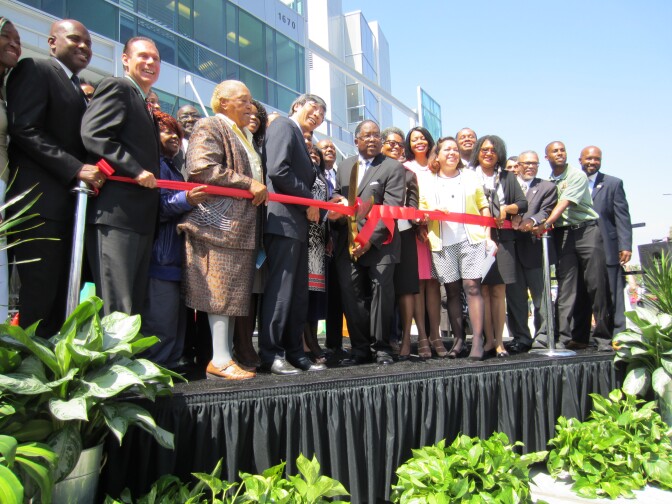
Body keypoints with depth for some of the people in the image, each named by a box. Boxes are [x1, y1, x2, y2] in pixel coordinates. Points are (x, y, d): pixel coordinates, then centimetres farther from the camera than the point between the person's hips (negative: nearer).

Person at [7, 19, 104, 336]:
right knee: (39, 295, -7)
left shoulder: (80, 90, 24)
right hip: (42, 201, -8)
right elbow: (24, 128, -12)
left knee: (61, 298, 7)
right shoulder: (35, 70, 1)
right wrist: (76, 169, -18)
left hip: (73, 201, 8)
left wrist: (91, 173, 5)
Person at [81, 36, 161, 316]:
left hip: (141, 218, 9)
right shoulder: (117, 87, 2)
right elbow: (93, 135, -13)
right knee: (117, 309, -11)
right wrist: (136, 170, -17)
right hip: (116, 212, -9)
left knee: (134, 306, 7)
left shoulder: (144, 105, 28)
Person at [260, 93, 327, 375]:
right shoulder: (284, 126, -1)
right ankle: (270, 354, -2)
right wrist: (308, 202, -11)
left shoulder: (299, 139, 27)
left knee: (298, 293, 8)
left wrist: (311, 206, 7)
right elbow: (277, 170, -17)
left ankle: (293, 352, 14)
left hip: (297, 223, 10)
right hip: (283, 220, -10)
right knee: (280, 288, -9)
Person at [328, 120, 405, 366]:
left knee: (382, 291, -6)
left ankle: (381, 347, 8)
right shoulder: (345, 166, 19)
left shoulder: (393, 167, 3)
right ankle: (360, 348, 9)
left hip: (379, 242, -4)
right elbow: (336, 196, 25)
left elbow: (391, 208, -6)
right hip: (348, 242, 4)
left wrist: (370, 239, -15)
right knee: (351, 294, -1)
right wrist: (335, 211, -1)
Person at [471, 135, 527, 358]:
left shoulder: (508, 177, 17)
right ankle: (489, 340, 1)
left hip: (502, 240, 1)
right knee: (483, 290, -4)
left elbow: (523, 204, 12)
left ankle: (499, 341, 3)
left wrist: (506, 208, -6)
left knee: (498, 291, -1)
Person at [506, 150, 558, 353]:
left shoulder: (547, 187, 11)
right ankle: (520, 338, 13)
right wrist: (511, 215, -17)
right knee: (514, 295, 5)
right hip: (511, 247, 2)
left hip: (534, 247, -2)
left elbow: (546, 211, -5)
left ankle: (543, 337, 10)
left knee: (541, 295, 2)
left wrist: (532, 221, -24)